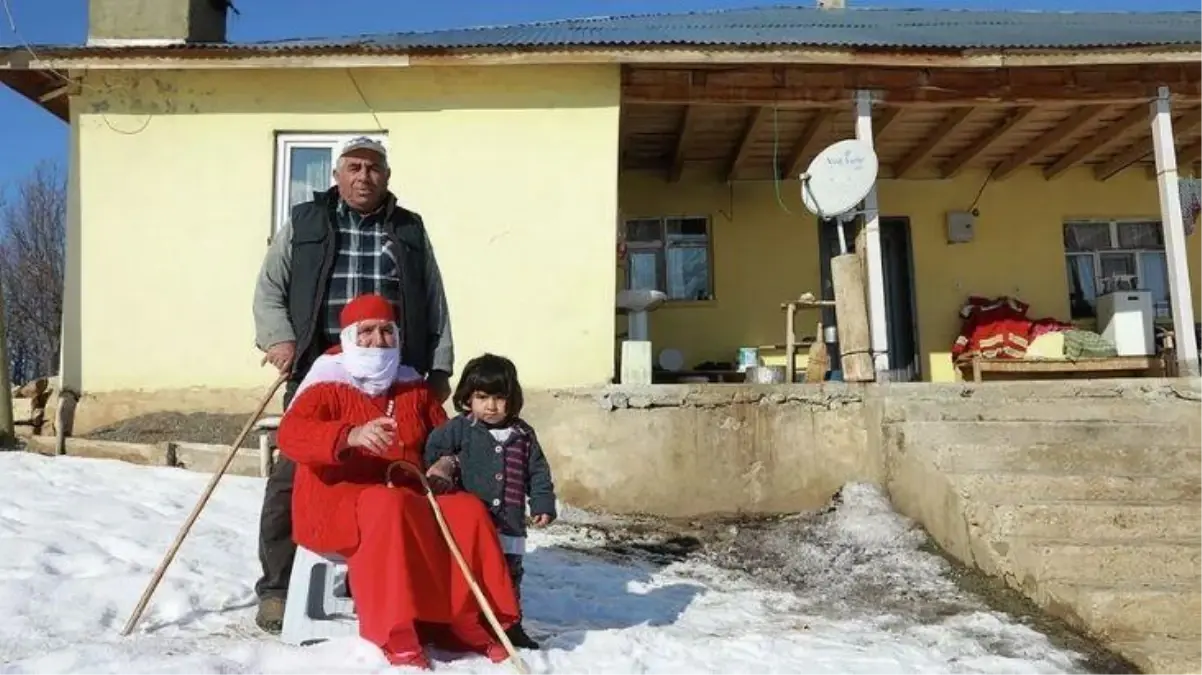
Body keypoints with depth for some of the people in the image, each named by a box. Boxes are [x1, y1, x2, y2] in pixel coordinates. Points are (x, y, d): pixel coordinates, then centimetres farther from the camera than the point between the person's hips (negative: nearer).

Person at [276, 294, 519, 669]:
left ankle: (469, 625, -8)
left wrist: (445, 462, -5)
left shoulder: (414, 387, 13)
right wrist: (351, 436, -39)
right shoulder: (328, 387, -3)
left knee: (467, 511, -19)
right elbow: (290, 435, -21)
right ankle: (396, 635, -32)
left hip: (409, 499, 5)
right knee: (388, 506, -37)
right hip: (336, 503, -5)